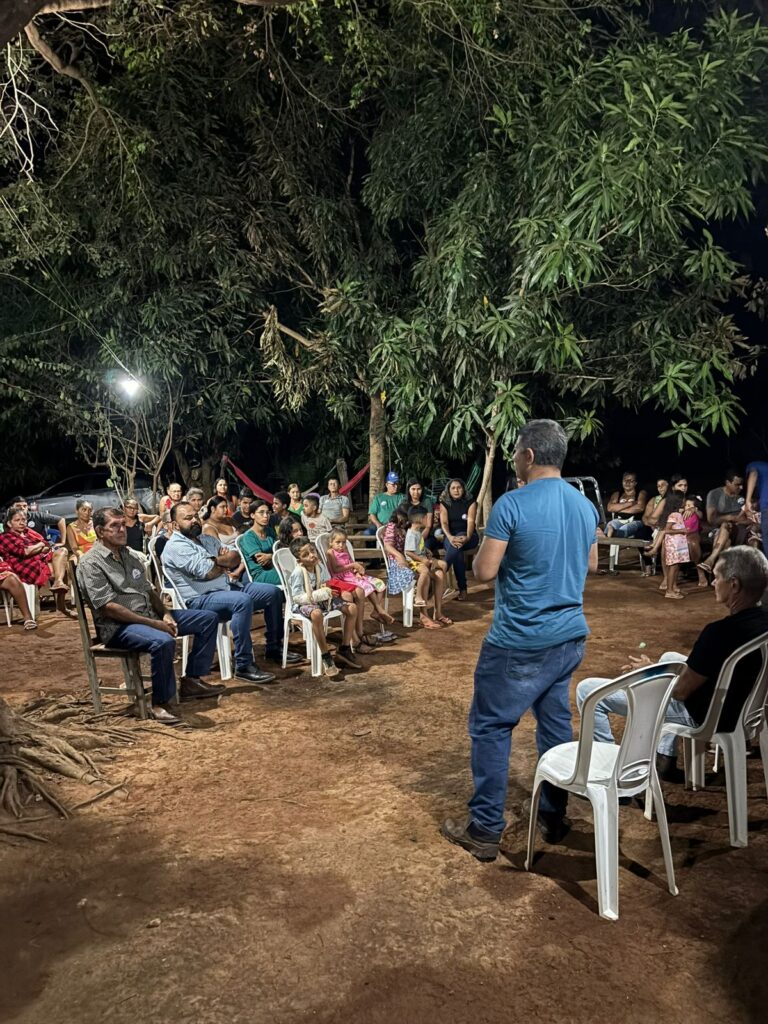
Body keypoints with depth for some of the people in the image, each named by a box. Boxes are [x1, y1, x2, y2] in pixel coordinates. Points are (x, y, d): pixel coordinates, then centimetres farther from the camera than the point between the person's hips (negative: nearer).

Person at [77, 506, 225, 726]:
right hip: (118, 626, -9)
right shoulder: (91, 563, -10)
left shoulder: (129, 555, 16)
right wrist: (153, 623, -21)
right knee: (163, 641, -38)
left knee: (208, 619, 2)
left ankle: (191, 681, 4)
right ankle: (160, 703, -19)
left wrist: (165, 614, -2)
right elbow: (108, 607, -18)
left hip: (150, 615, 9)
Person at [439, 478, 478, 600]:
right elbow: (444, 523, -10)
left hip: (467, 536, -1)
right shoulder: (444, 503, 4)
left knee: (457, 545, -38)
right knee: (457, 550, -35)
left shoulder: (470, 502, 0)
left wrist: (467, 537, -34)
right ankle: (462, 589, -35)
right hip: (450, 537, 1)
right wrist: (450, 537, -31)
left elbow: (470, 522, -14)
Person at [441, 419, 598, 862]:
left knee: (491, 728, 4)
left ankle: (485, 831, 11)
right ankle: (555, 817, 31)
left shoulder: (512, 505, -17)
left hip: (519, 642, -7)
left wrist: (482, 550, 3)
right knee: (556, 722, 19)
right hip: (570, 636, 7)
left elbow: (485, 572, -17)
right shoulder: (585, 505, 5)